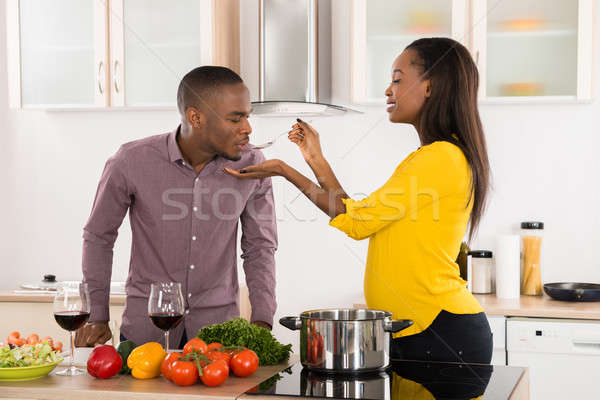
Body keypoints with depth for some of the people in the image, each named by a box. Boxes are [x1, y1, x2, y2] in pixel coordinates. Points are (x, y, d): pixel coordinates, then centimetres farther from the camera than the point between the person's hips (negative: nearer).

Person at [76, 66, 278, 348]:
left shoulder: (252, 166, -8)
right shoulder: (131, 162, -14)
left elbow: (260, 247, 4)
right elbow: (98, 237, 1)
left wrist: (262, 321, -6)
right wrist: (97, 317, 0)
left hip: (218, 325, 2)